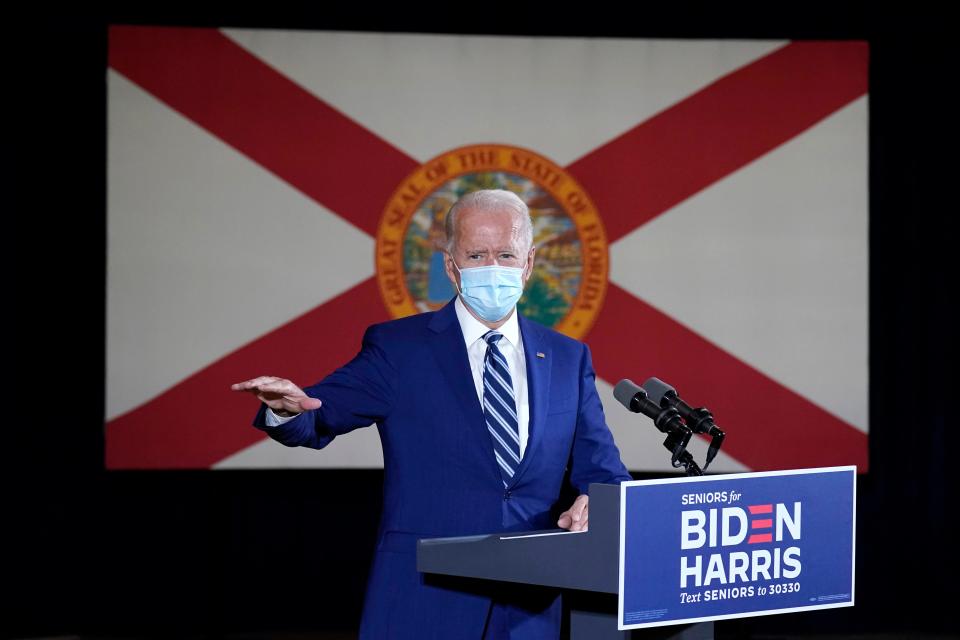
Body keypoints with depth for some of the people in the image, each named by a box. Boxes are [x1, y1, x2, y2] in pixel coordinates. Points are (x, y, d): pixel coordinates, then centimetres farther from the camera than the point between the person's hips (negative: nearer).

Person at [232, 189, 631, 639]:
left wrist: (597, 505, -11)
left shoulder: (568, 359, 11)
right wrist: (288, 407, -31)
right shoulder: (398, 348, 2)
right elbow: (318, 419, -7)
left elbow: (604, 472, 12)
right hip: (422, 603, -3)